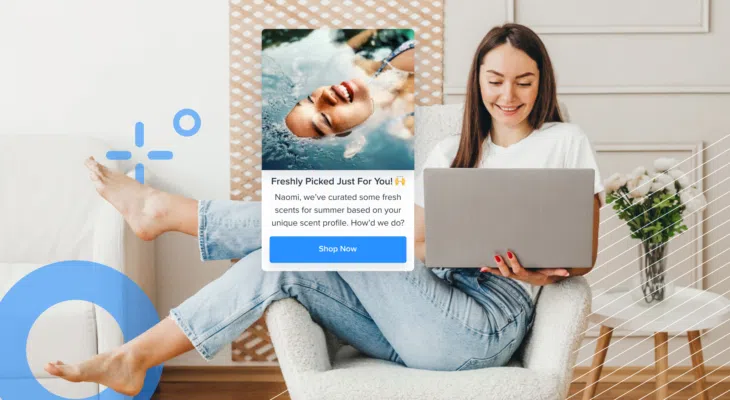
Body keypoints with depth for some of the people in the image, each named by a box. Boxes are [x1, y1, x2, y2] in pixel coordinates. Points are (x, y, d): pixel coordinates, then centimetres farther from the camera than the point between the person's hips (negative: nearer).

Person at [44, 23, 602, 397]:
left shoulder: (564, 141, 6)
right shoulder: (450, 153, 19)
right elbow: (417, 245, 11)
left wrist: (536, 270, -16)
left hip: (486, 324, -5)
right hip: (428, 325, 5)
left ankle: (163, 209, -7)